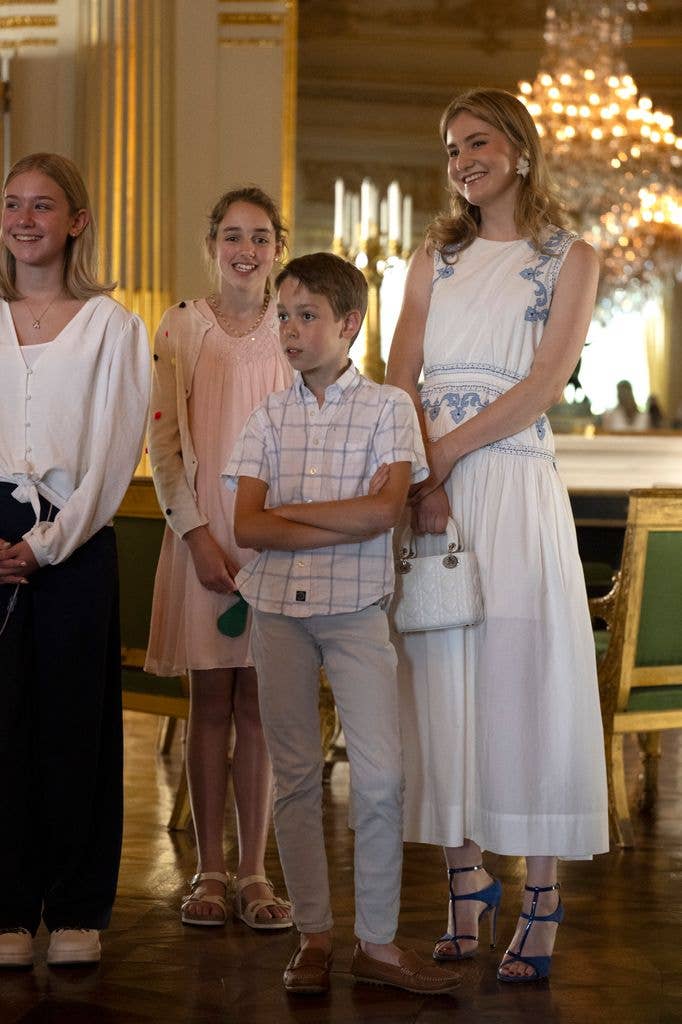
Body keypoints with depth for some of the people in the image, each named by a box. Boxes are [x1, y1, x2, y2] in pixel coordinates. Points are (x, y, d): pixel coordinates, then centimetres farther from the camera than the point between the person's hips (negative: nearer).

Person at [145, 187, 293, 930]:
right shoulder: (180, 329, 2)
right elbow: (164, 440, 0)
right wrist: (196, 532, -9)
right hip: (203, 533, 0)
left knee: (258, 704, 3)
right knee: (210, 702, 4)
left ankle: (253, 871, 10)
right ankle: (208, 870, 12)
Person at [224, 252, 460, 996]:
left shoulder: (387, 407, -1)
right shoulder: (269, 417, 6)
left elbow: (384, 511, -14)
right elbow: (246, 526, -5)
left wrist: (288, 513, -9)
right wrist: (344, 524, -13)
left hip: (355, 608, -2)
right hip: (278, 607, 3)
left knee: (380, 775, -8)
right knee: (295, 776, 6)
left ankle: (376, 941, 3)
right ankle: (313, 935, 15)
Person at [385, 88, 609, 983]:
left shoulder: (569, 258, 6)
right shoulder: (436, 258, 17)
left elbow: (544, 385, -5)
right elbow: (400, 381, 6)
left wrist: (447, 452, -13)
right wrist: (422, 478, -10)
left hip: (513, 483, -4)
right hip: (429, 483, 4)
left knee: (519, 676, -6)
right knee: (441, 676, 2)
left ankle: (542, 908, -2)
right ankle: (466, 885, 10)